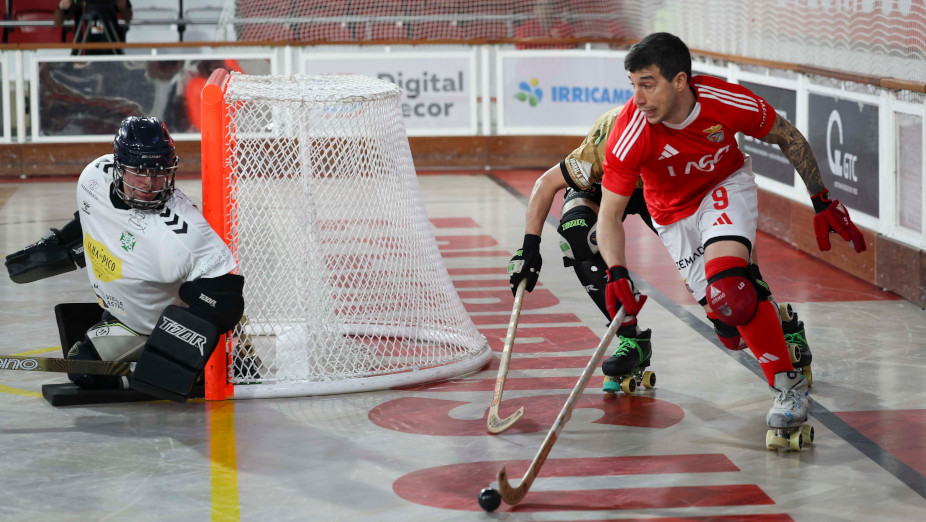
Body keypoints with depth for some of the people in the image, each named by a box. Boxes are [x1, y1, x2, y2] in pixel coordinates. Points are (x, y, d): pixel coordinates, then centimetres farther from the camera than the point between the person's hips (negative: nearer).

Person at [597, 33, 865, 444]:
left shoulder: (726, 101, -29)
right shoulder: (631, 132, -30)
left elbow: (787, 137, -8)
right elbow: (610, 213, -24)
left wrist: (822, 202, -6)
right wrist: (617, 273, -40)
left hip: (727, 187, -2)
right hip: (675, 215, 2)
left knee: (726, 279, -29)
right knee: (729, 306, -6)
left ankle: (789, 385, -19)